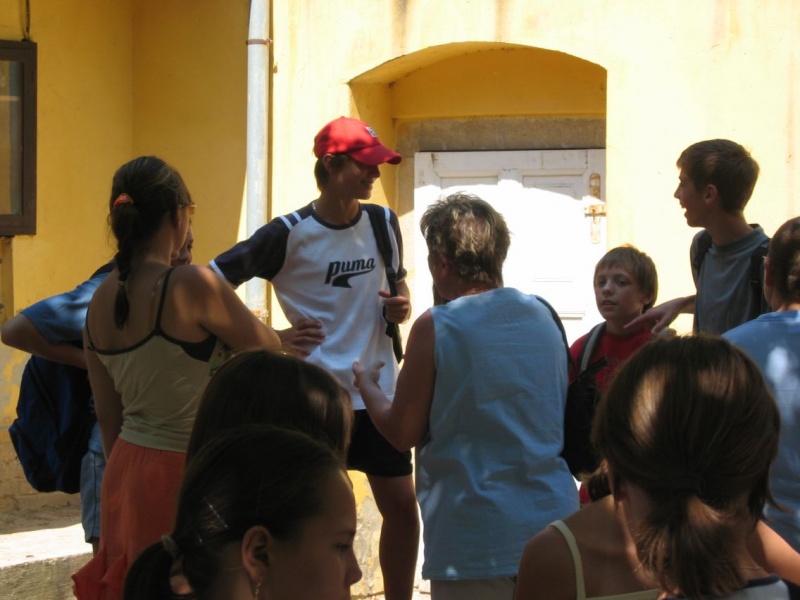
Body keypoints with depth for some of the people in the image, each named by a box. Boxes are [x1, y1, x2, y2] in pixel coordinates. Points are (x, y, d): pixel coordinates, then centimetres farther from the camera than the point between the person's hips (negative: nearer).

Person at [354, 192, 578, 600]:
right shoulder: (543, 317, 7)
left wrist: (367, 385, 15)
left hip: (478, 540, -5)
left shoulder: (436, 327, -10)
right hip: (552, 520, 5)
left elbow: (403, 434, -4)